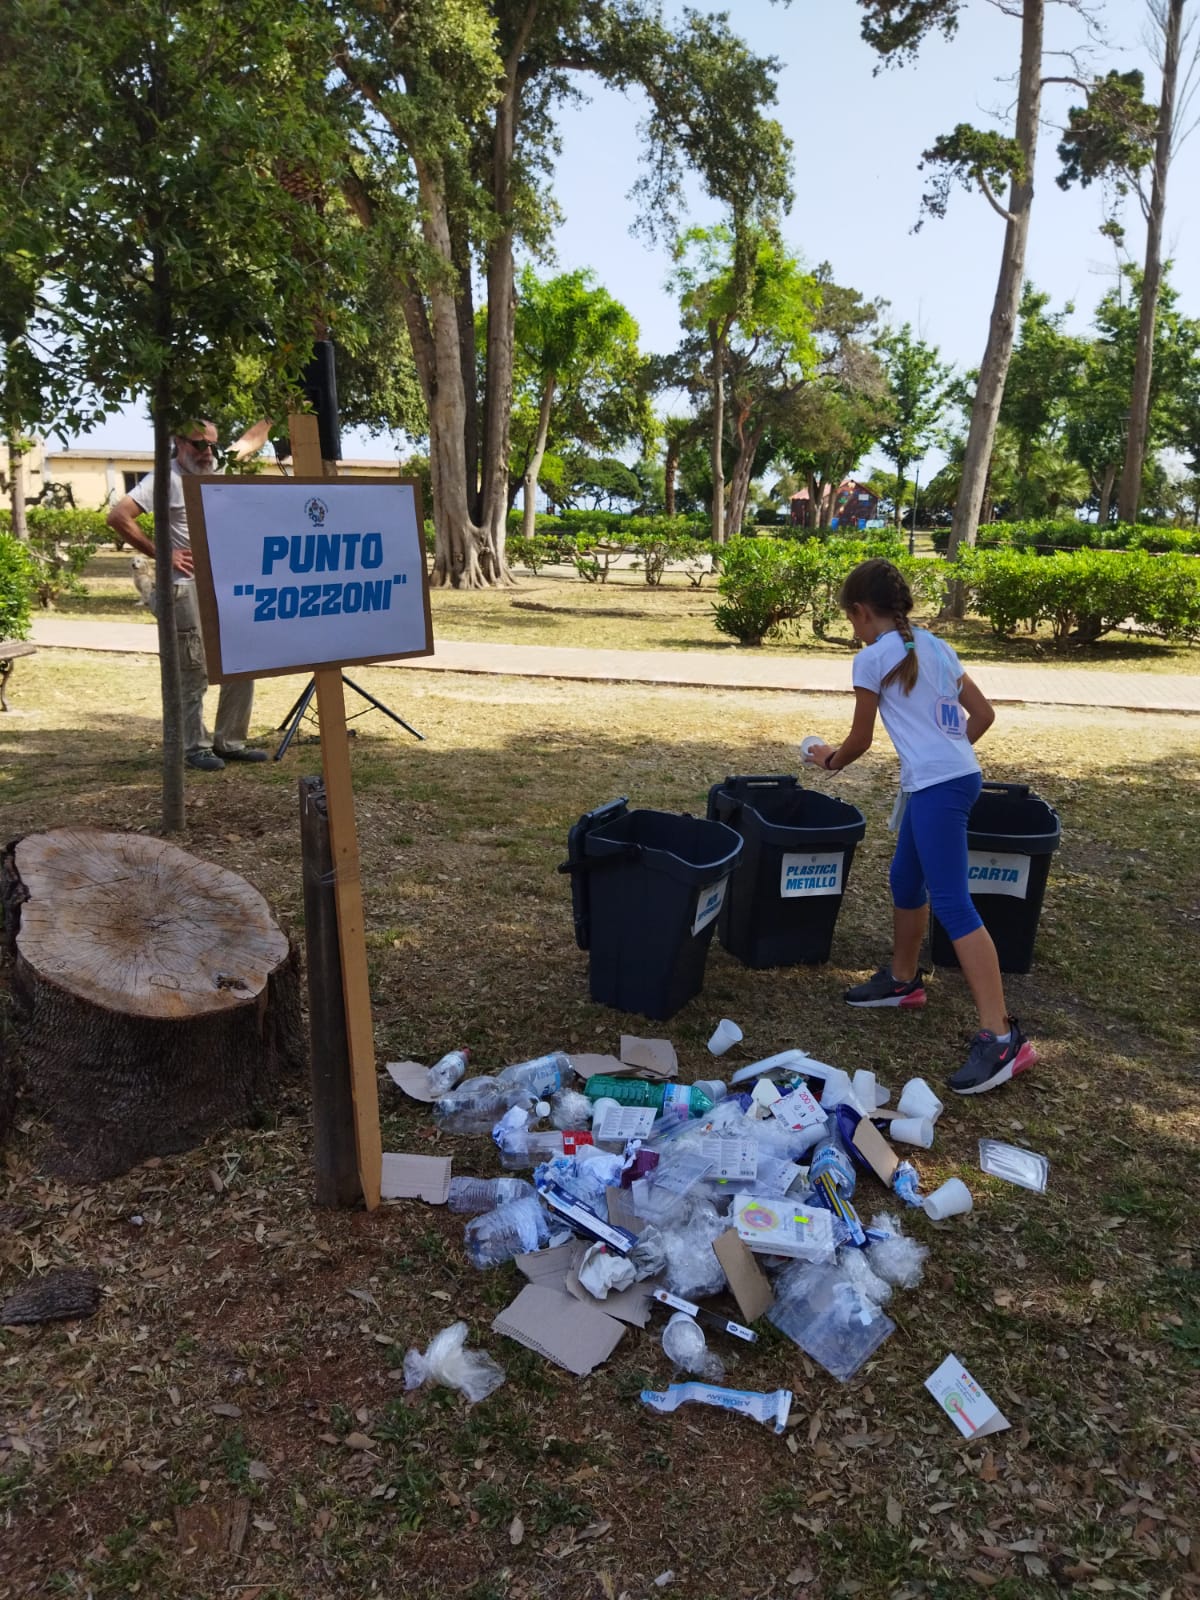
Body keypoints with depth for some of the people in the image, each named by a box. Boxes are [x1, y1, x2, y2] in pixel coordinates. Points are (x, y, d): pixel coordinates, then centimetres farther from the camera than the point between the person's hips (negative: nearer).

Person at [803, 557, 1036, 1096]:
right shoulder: (934, 646, 16)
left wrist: (829, 759, 21)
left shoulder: (872, 657, -6)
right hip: (957, 773, 9)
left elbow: (860, 739, 2)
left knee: (952, 904, -11)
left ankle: (1001, 1036, -13)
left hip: (934, 785, -9)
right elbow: (983, 714, 17)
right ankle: (903, 979, 40)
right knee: (905, 879, 23)